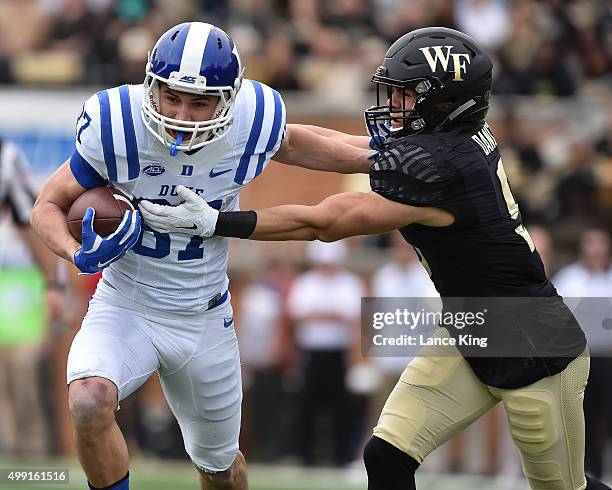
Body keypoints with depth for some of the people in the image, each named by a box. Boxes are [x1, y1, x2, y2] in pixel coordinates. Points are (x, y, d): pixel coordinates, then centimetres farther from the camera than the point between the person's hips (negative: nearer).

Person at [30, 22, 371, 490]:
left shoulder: (253, 124, -17)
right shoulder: (116, 128, -23)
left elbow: (290, 142, 9)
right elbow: (49, 206, -11)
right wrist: (80, 254, -31)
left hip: (204, 319, 3)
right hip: (125, 310, -3)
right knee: (90, 402, -34)